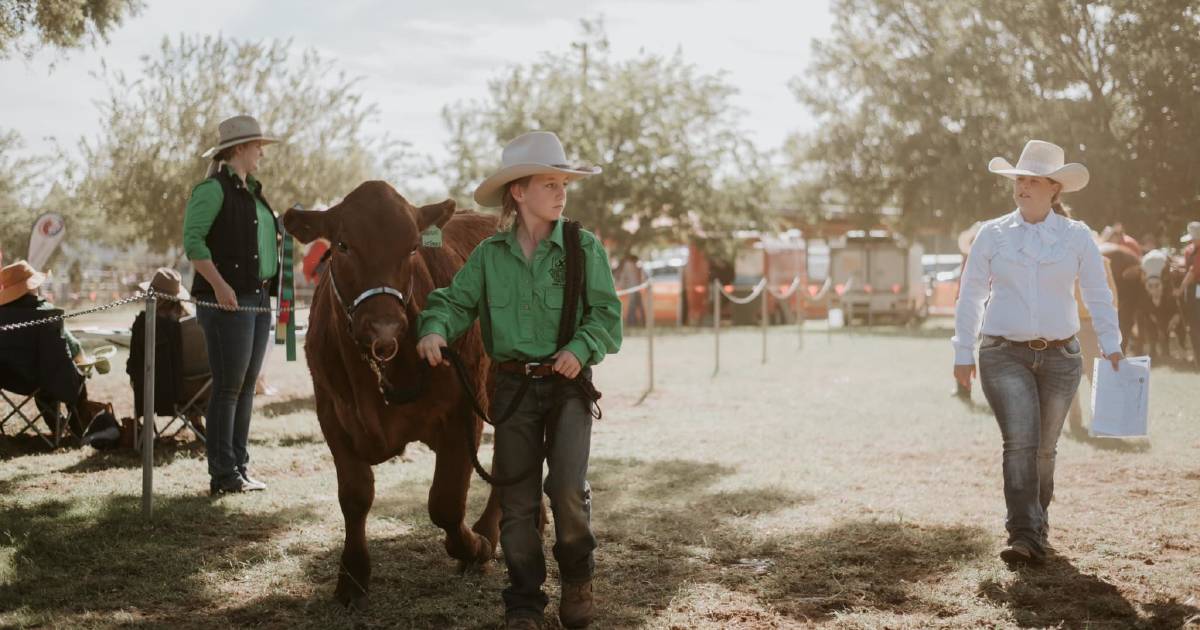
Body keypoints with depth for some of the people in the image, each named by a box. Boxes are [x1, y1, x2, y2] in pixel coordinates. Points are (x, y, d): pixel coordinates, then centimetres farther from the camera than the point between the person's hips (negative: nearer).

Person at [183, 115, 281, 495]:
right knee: (228, 388, -6)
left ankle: (239, 467, 18)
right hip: (229, 301, -9)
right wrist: (219, 285, -24)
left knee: (247, 387, 11)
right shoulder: (213, 189, -8)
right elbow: (193, 240, -17)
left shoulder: (252, 192, 18)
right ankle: (223, 475, -1)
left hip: (259, 300, 9)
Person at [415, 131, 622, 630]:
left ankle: (578, 579, 14)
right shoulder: (489, 255, 3)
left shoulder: (584, 248, -2)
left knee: (567, 487, -14)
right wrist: (436, 329, -21)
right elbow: (456, 300, 1)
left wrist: (581, 347, -22)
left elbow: (606, 312, -4)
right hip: (512, 386, 2)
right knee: (516, 500, 5)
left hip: (568, 382, -2)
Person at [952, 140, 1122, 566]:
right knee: (1019, 443, -16)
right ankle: (1024, 536, -18)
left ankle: (1037, 527, 28)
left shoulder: (1076, 236, 3)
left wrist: (1110, 345, 3)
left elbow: (1098, 295, 9)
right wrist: (963, 354, 6)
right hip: (1005, 356, -1)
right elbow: (970, 295, 7)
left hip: (1059, 355, 1)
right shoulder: (992, 234, 2)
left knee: (1044, 449, 10)